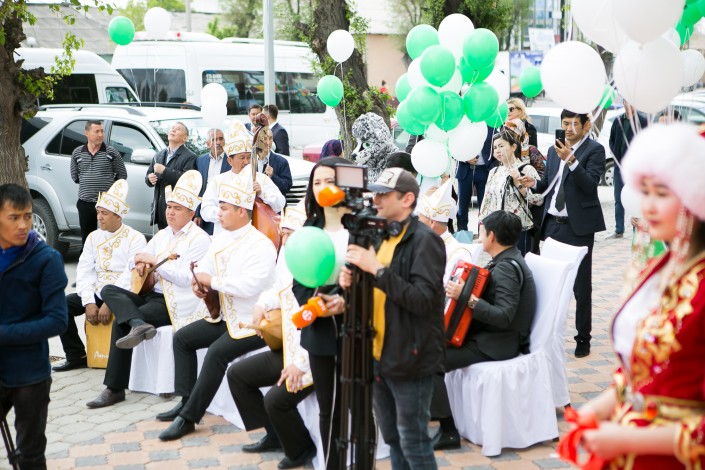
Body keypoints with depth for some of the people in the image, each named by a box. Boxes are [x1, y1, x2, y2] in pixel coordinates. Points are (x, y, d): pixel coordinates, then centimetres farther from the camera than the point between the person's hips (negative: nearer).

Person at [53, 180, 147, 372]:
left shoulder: (135, 239, -7)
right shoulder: (94, 237, 11)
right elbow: (84, 272, 4)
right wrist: (89, 302, -11)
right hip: (97, 293, 6)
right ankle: (76, 356, -3)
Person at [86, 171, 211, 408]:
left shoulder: (199, 239, -8)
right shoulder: (163, 235, 18)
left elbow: (185, 278, -19)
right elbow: (136, 260, 22)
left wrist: (155, 261, -16)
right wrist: (138, 263, -3)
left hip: (175, 302, -8)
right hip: (153, 293, 8)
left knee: (120, 323, -19)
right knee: (109, 290, -9)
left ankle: (115, 389, -11)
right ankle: (138, 325, -35)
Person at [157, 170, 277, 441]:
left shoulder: (260, 245, -19)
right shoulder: (221, 238, 9)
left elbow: (249, 286, -30)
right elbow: (205, 266, 16)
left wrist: (212, 281, -20)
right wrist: (198, 281, -9)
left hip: (251, 324, -10)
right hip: (224, 316, 10)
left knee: (216, 353, -28)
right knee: (182, 338, 7)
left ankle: (189, 417, -19)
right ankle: (187, 401, 8)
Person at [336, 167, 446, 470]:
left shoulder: (424, 240, -14)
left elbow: (424, 299, -24)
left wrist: (377, 268, -26)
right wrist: (354, 285, -3)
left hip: (410, 359, -8)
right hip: (379, 356, 8)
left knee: (413, 442, -1)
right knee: (392, 438, 17)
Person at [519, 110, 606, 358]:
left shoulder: (594, 150, -6)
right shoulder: (554, 150, 12)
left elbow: (591, 184, -18)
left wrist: (571, 160, -28)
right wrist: (535, 183, -1)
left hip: (578, 226, -5)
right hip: (553, 224, 6)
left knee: (581, 285, 3)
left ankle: (583, 338, 13)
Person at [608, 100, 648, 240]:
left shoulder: (643, 121, -7)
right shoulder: (618, 121, 7)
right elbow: (612, 140, 14)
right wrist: (615, 156, 1)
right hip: (619, 165, 5)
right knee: (619, 199, 9)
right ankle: (619, 230, 16)